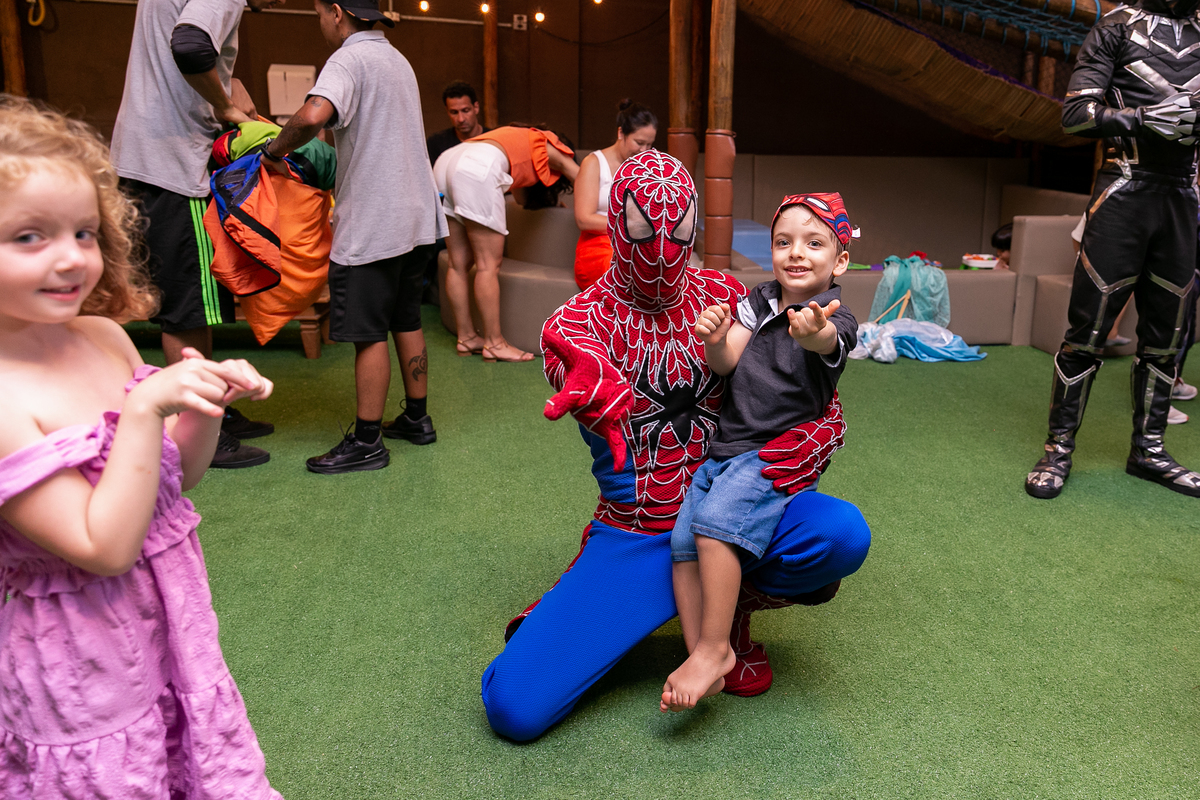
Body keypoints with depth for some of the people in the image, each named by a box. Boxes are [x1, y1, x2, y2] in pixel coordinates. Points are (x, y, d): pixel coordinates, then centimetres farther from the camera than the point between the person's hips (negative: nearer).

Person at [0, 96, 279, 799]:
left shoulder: (104, 337, -3)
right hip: (84, 681, -6)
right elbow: (104, 548, -24)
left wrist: (207, 405, -11)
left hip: (175, 641, 6)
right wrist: (146, 407, -28)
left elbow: (178, 476, 8)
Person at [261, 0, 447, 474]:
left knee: (369, 332, -4)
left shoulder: (349, 60, -11)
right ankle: (416, 419, 26)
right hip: (415, 215, 9)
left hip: (372, 224, -9)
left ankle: (367, 442, 3)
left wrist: (276, 150, -14)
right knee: (405, 321, 16)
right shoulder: (396, 59, 18)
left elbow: (313, 115, -31)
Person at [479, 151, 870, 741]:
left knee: (844, 534, -29)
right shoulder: (579, 320, -3)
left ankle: (732, 609, 3)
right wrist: (596, 389, -55)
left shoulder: (726, 298, 2)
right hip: (633, 532, -2)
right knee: (515, 708, -17)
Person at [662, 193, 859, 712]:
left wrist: (814, 332, -58)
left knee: (716, 521, -28)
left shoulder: (835, 319, -7)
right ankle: (701, 658, -2)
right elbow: (725, 364, 2)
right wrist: (714, 339, -21)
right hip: (724, 449, 6)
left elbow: (827, 341, -33)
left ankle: (714, 647, -18)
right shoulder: (759, 301, 11)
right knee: (682, 540, -8)